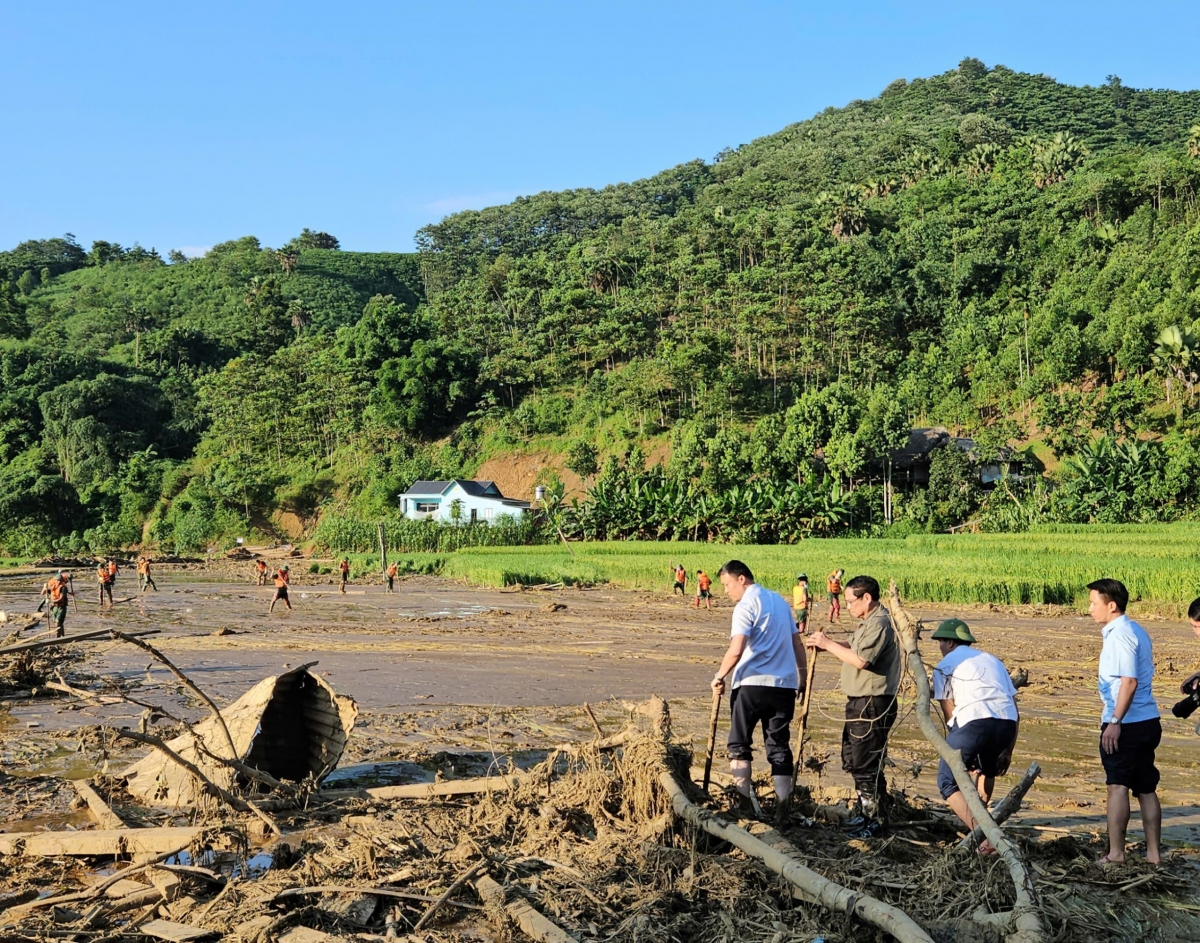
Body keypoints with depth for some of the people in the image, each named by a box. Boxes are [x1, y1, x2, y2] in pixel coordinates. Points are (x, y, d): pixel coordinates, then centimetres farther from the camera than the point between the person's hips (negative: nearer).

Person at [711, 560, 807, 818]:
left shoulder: (746, 606, -8)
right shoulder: (780, 601, 15)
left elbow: (736, 651, -19)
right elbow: (797, 644, 18)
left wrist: (719, 677, -7)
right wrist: (803, 679, 24)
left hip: (752, 683, -6)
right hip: (784, 684, 6)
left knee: (739, 744, 6)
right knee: (779, 746, 10)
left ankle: (744, 800, 1)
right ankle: (783, 804, 7)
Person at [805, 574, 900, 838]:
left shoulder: (879, 624, -18)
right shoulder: (869, 623, 16)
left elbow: (861, 660, -27)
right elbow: (854, 650, 17)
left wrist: (828, 644, -17)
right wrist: (826, 643, 3)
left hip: (873, 705, -11)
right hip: (860, 703, 11)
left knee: (866, 765, -5)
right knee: (853, 760, 20)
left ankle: (876, 820, 5)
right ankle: (866, 811, 32)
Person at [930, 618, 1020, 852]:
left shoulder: (945, 666, 17)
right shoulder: (993, 660, 31)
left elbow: (949, 712, 10)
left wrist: (961, 750, 19)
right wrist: (1008, 750, 29)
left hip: (974, 721, -5)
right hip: (1006, 724, 6)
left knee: (948, 783, 6)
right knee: (988, 769, 35)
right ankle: (979, 822, 35)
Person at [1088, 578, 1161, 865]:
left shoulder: (1120, 634, -15)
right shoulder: (1136, 631, 15)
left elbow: (1129, 680, -23)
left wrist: (1115, 722, -23)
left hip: (1126, 723, -9)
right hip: (1148, 721, 9)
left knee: (1118, 786, -4)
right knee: (1146, 789, 11)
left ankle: (1115, 853, 0)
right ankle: (1153, 854, 15)